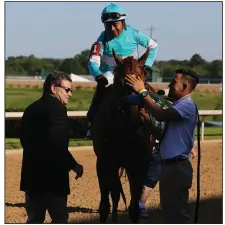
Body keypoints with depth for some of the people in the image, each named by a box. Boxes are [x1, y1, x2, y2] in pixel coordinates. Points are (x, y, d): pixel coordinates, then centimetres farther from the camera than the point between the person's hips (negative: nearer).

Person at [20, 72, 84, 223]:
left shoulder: (31, 108, 14)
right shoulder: (57, 108, -13)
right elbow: (58, 145, -21)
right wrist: (74, 165, -10)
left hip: (32, 174, 9)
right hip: (51, 176, -8)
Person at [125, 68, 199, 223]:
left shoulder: (187, 105, -16)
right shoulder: (178, 105, 16)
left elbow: (161, 115, -32)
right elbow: (164, 135, 19)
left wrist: (142, 91, -25)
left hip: (177, 167, -10)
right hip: (169, 165, 10)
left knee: (178, 212, -4)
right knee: (169, 209, 17)